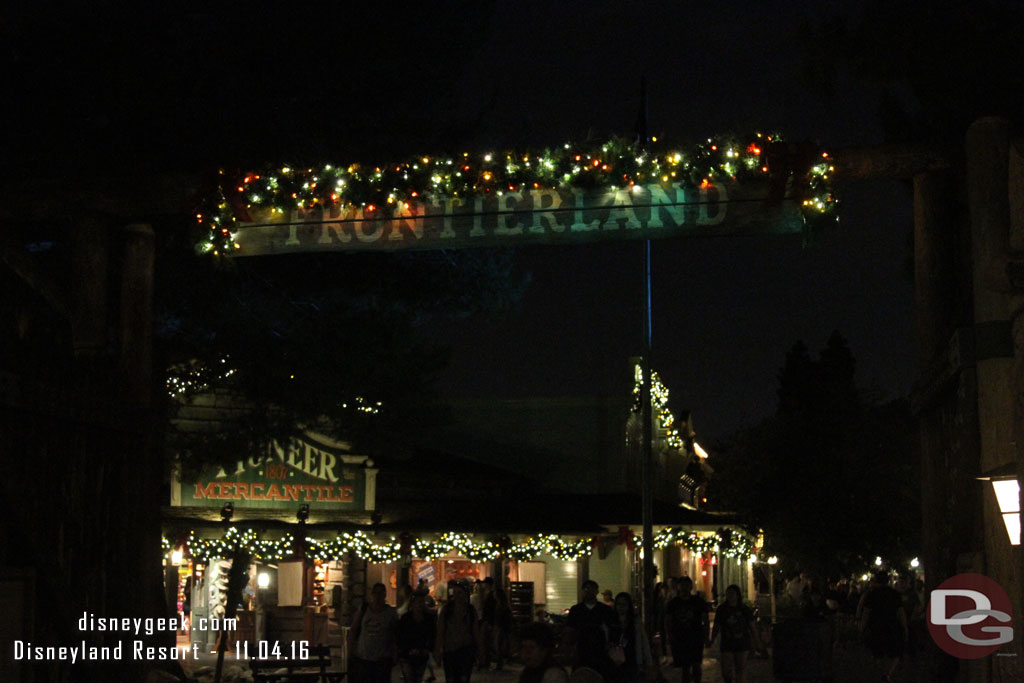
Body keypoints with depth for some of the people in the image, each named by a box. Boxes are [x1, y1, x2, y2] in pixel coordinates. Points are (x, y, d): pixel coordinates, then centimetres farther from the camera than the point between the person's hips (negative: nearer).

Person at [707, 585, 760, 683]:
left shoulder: (745, 610, 1)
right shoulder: (721, 609, 4)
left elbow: (752, 627, 6)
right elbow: (716, 627, 8)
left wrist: (757, 642, 4)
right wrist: (712, 640, -4)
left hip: (742, 645, -1)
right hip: (727, 645, 1)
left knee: (741, 671, 1)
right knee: (726, 672, -4)